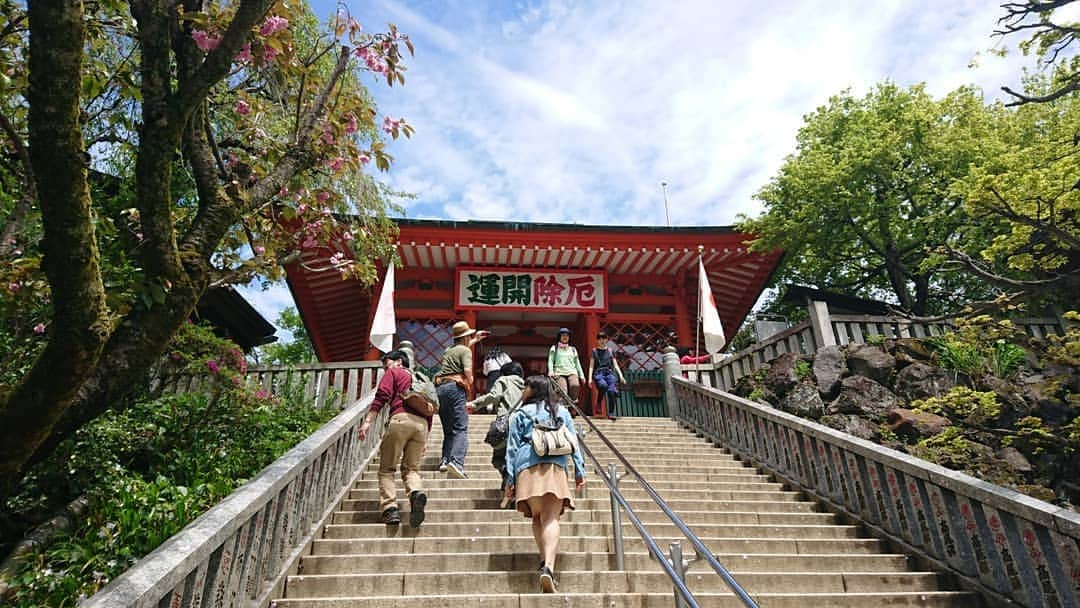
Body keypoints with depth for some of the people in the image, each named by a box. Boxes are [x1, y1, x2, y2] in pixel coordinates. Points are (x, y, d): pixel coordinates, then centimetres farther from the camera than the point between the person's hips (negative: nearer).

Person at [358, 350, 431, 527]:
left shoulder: (393, 373, 17)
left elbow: (381, 397, -1)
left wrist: (368, 421, -7)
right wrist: (424, 440, 27)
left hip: (400, 419, -4)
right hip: (422, 424, 5)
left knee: (387, 468, 5)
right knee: (412, 468, 9)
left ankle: (390, 509, -9)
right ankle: (416, 492, -20)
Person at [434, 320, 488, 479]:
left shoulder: (450, 349, 25)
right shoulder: (466, 351, 2)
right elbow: (467, 369, -15)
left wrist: (475, 340, 57)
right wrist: (470, 385, 2)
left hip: (439, 388, 8)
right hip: (454, 387, -7)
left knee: (448, 429, 15)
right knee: (461, 429, -11)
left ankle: (444, 461, 4)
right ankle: (456, 463, -28)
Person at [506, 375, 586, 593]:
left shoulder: (520, 414, 13)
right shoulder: (562, 412, 18)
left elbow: (512, 448, 9)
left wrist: (510, 479, 10)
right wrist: (579, 471, 15)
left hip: (528, 467, 0)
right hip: (555, 468, 0)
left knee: (537, 517, 14)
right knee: (551, 519, -7)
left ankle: (544, 562, 2)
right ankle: (548, 567, -24)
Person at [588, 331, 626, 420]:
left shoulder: (610, 351, 17)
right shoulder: (594, 351, 13)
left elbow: (615, 365, 15)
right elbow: (591, 366, 9)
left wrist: (621, 376, 3)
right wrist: (590, 378, -2)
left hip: (609, 373, 2)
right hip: (598, 373, -2)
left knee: (612, 390, -21)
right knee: (603, 385, -34)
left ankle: (611, 413, -13)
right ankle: (598, 403, -9)